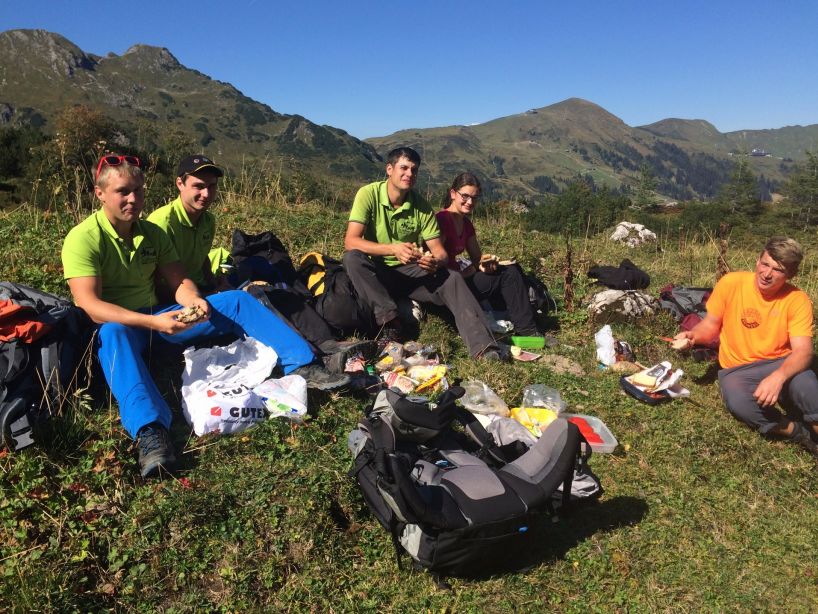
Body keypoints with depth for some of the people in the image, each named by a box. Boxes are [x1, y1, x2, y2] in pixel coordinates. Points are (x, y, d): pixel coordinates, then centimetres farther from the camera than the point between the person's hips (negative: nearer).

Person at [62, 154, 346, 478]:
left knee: (237, 301, -9)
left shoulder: (152, 232, 6)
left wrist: (194, 300, -23)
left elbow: (180, 282, 2)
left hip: (156, 317, 6)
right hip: (116, 323, -5)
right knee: (114, 334, -43)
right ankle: (150, 431, -61)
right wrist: (153, 322, -37)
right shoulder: (82, 238, -13)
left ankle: (301, 365, -16)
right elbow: (90, 306, -24)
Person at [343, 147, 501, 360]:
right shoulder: (368, 194, -13)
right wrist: (393, 249, -37)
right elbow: (350, 241, -23)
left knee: (452, 280, -24)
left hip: (410, 273, 2)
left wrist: (436, 261, -31)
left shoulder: (421, 205, -4)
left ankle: (482, 347, -37)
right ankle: (389, 318, -29)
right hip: (375, 272, -2)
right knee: (352, 258, -33)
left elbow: (439, 250, -5)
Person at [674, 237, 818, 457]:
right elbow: (711, 325, 4)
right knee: (738, 403, -33)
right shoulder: (731, 283, -9)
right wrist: (693, 335, -18)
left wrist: (779, 376, -38)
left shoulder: (797, 300, -10)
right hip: (737, 370, 1)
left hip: (780, 365, -1)